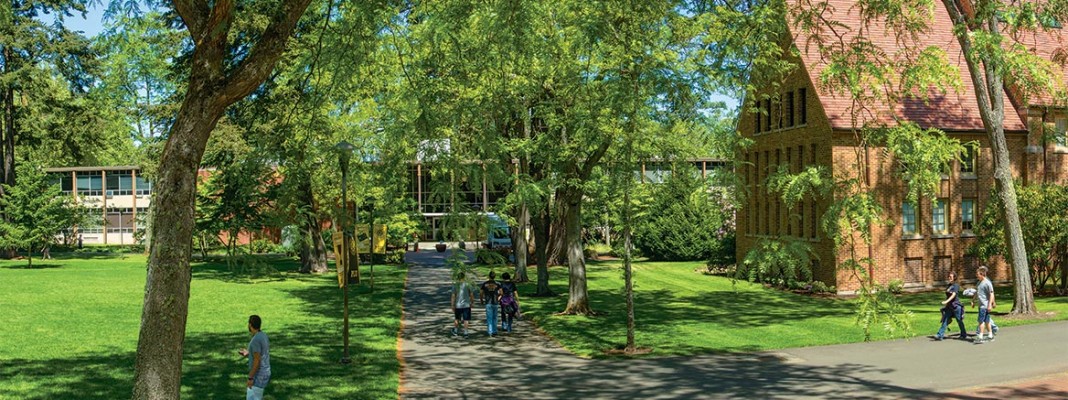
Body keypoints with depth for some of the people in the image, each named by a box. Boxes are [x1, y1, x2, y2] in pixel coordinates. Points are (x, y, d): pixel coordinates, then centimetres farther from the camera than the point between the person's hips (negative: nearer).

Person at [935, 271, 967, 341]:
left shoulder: (956, 285, -10)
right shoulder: (949, 285, 13)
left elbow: (953, 295, -22)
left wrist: (946, 301, -34)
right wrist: (946, 304, 24)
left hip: (956, 306, -7)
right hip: (949, 306, 7)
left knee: (959, 321, 7)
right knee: (945, 320, -1)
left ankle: (964, 335, 24)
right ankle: (940, 335, -6)